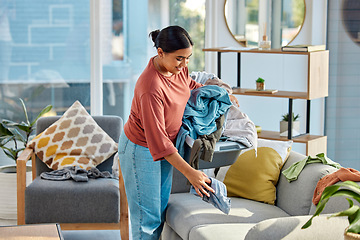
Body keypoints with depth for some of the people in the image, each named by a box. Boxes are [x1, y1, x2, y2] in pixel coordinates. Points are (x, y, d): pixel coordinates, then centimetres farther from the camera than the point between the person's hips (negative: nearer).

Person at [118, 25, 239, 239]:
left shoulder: (178, 68, -8)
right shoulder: (151, 87, -33)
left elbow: (189, 85, 21)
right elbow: (157, 139, -33)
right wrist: (190, 173, -33)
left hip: (165, 148, 9)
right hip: (141, 150, -8)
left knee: (161, 212, 15)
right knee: (147, 216, -3)